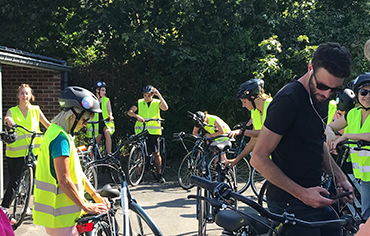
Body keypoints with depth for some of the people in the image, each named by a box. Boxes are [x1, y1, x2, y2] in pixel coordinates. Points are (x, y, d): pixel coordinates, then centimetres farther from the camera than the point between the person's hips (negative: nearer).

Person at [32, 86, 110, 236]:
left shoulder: (59, 133, 13)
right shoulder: (61, 138, -20)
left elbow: (75, 172, 17)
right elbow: (64, 181, -24)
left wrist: (95, 195, 13)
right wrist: (86, 207, -16)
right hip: (61, 216, -10)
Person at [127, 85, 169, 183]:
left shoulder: (157, 103, 7)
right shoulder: (139, 103, 9)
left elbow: (165, 108, -13)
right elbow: (130, 112, -2)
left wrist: (159, 95, -17)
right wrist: (137, 116, -22)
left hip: (153, 131, -1)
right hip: (140, 131, 1)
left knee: (156, 153, -3)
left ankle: (160, 175, 4)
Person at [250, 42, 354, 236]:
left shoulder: (320, 96, 8)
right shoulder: (288, 100, -19)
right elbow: (259, 158, -21)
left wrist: (340, 177, 9)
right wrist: (302, 193, -21)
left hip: (314, 199, 9)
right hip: (291, 206, -8)